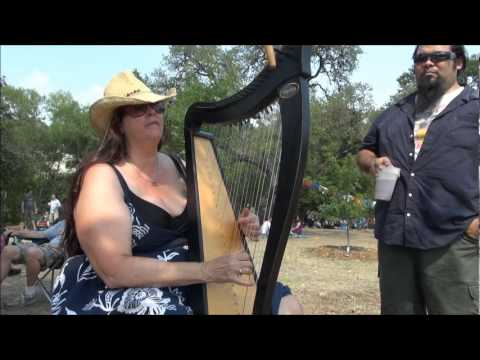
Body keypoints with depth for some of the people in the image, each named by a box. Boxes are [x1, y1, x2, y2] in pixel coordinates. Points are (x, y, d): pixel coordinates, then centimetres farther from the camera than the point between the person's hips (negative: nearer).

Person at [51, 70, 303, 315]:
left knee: (286, 304, -6)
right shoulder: (102, 176, -15)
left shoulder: (178, 166, 3)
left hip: (185, 284, 5)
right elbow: (115, 271, -24)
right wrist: (207, 271, -27)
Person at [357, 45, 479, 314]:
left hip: (452, 241, -4)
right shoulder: (393, 115, 19)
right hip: (393, 237, 5)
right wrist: (371, 163, 2)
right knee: (396, 309, 14)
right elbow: (365, 151, 26)